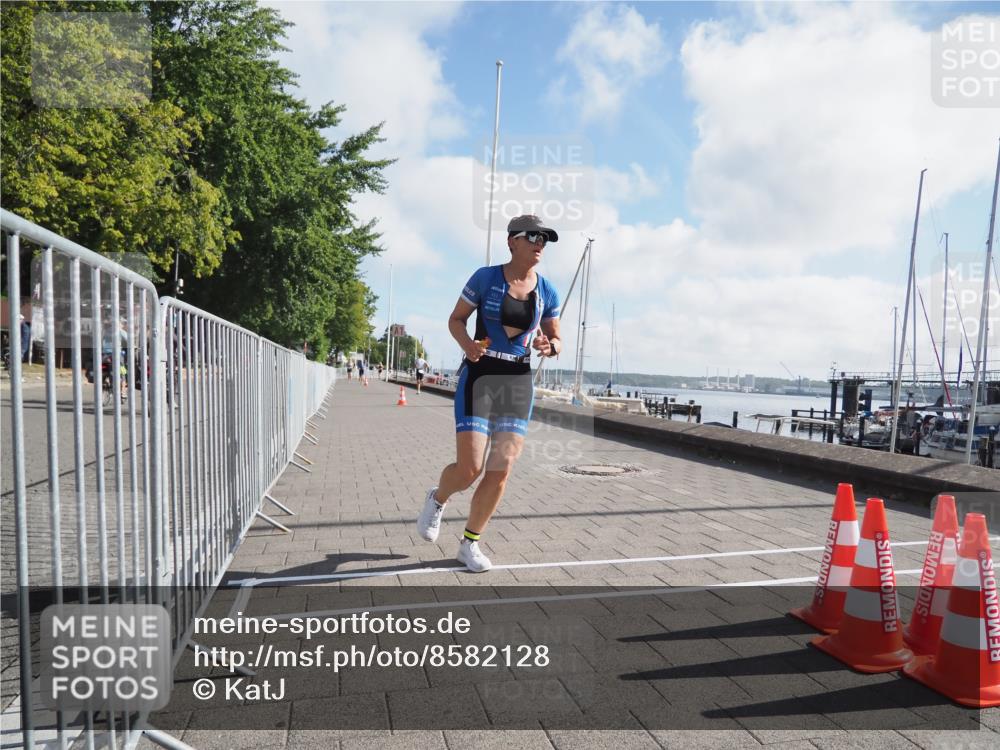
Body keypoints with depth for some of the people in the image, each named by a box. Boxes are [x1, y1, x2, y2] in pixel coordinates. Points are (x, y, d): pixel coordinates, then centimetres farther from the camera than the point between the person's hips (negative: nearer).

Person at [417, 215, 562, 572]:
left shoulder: (547, 292, 6)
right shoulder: (485, 277, -3)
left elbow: (556, 341, 13)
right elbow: (456, 319, 5)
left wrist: (549, 347, -11)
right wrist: (466, 344, -16)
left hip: (519, 383, 4)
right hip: (479, 376, -3)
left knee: (500, 472, 0)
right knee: (469, 469, -11)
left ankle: (470, 544, 20)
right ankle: (437, 499, 26)